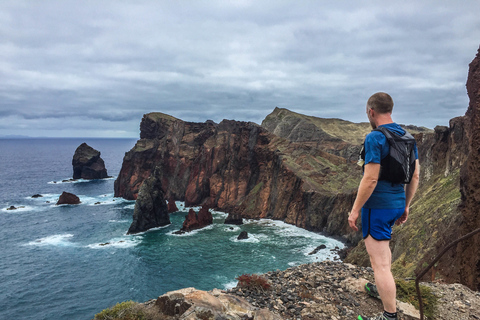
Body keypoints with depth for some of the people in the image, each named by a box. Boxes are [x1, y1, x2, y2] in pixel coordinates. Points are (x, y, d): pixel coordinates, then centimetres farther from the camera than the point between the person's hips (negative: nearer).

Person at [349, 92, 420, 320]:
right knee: (383, 244, 31)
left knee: (379, 262, -1)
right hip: (396, 204, 9)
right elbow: (415, 176, 9)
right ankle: (383, 289, 47)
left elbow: (370, 179, -23)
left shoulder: (375, 138, -20)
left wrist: (355, 210, -14)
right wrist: (406, 206, 19)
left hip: (376, 207, -9)